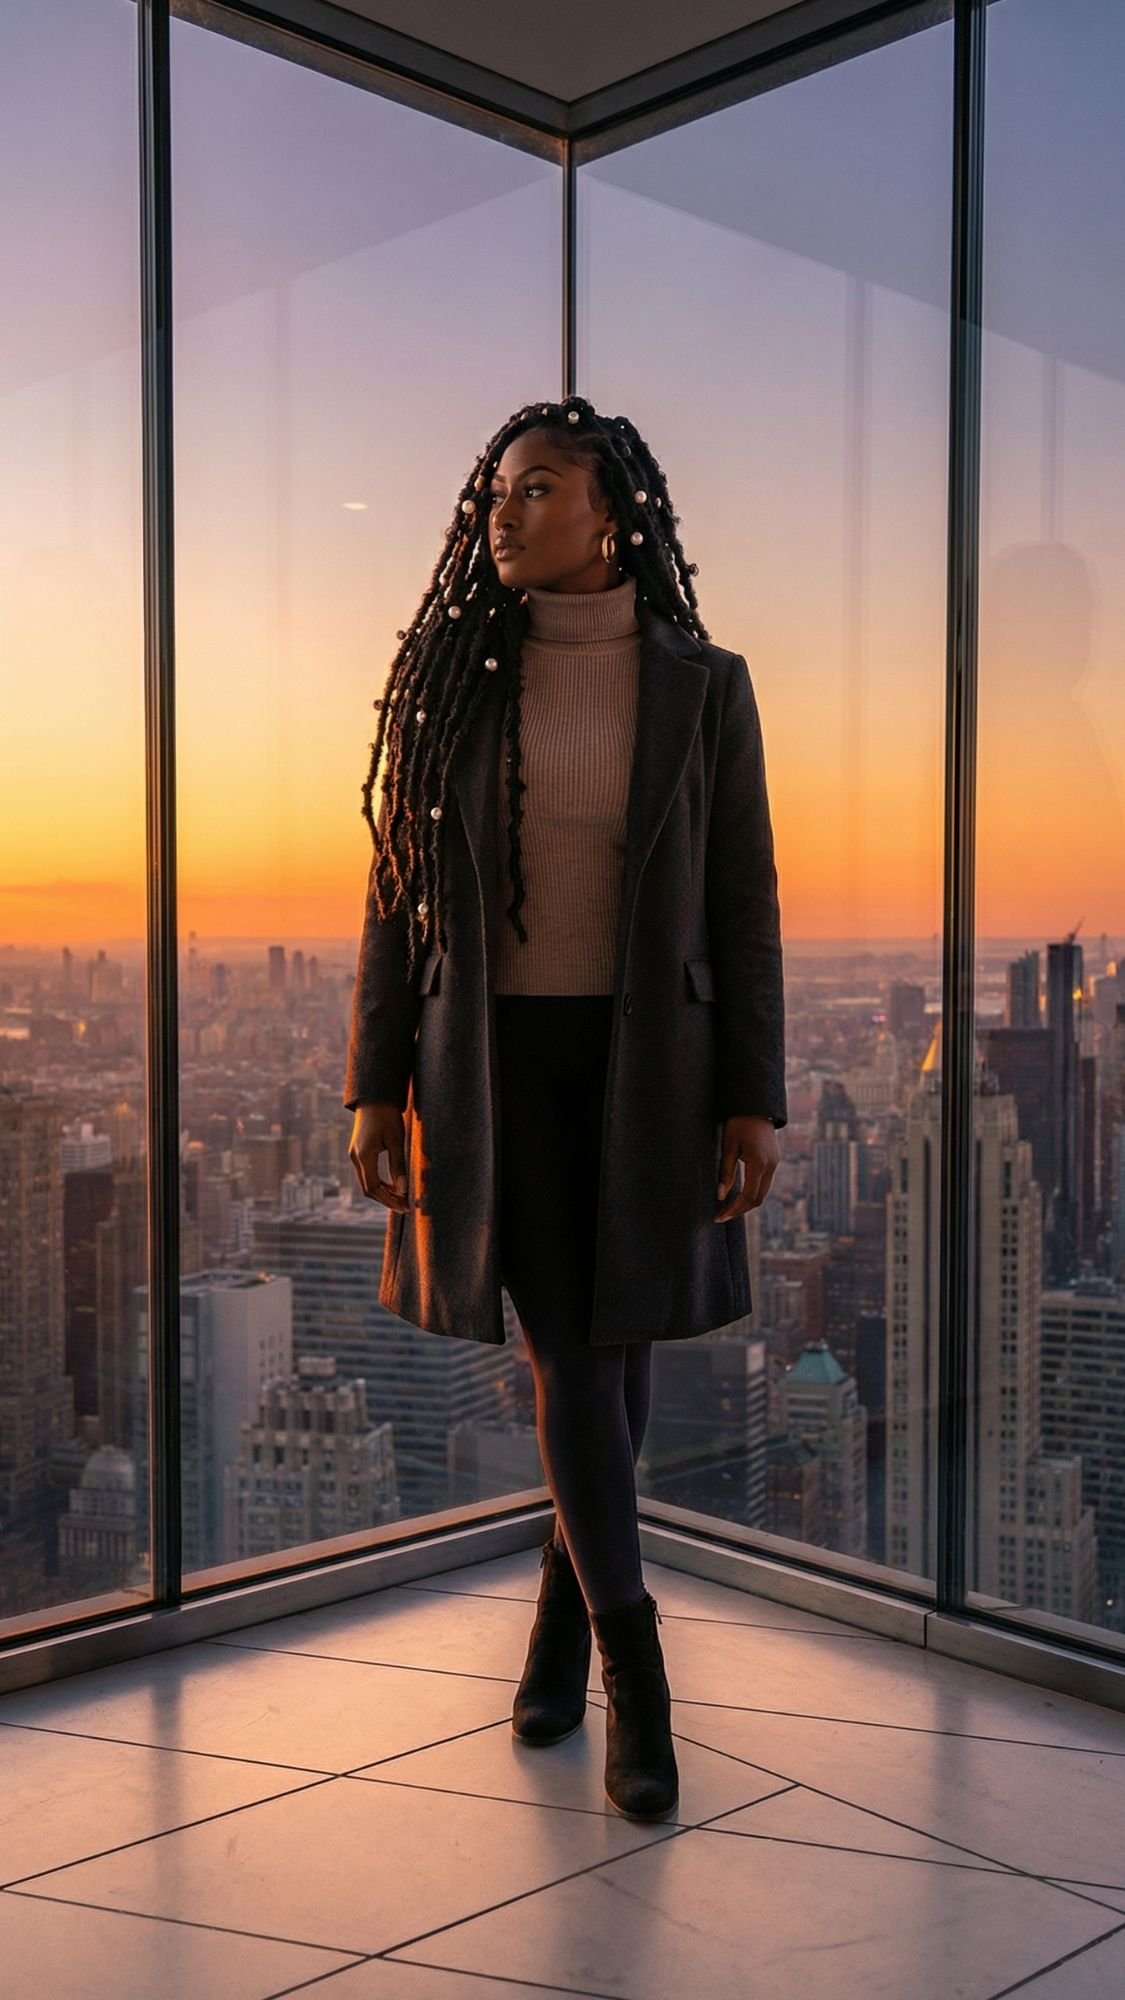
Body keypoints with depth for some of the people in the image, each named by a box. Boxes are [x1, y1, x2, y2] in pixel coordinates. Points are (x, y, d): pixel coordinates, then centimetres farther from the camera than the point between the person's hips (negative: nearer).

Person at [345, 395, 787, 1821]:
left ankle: (565, 1593, 33)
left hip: (648, 1060, 1)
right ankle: (635, 1664, 4)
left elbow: (742, 902, -1)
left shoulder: (702, 687, -1)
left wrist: (754, 1101, -7)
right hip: (493, 1058, 0)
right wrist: (375, 1084, -2)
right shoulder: (452, 681, 1)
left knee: (617, 1337, 9)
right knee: (567, 1347, -7)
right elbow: (399, 888, 2)